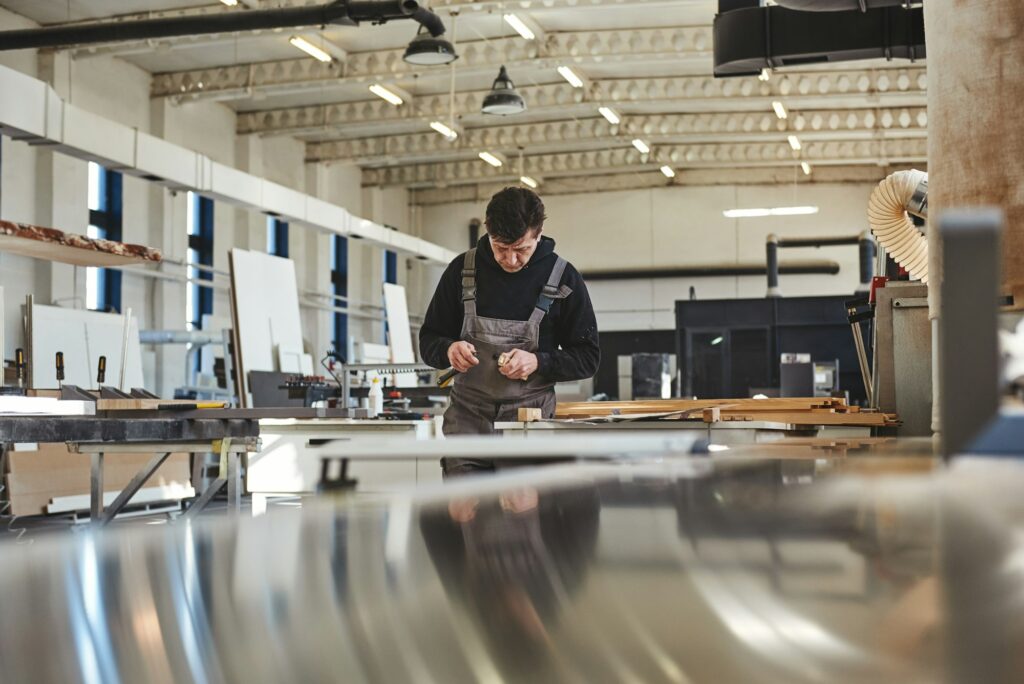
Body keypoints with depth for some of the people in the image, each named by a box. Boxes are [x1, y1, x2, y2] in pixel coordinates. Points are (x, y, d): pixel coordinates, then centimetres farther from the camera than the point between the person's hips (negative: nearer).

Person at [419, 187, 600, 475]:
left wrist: (538, 362, -15)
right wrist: (449, 349, -13)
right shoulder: (462, 270, 4)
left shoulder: (563, 278, -1)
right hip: (468, 419, 1)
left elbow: (588, 357, 3)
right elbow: (428, 341, 11)